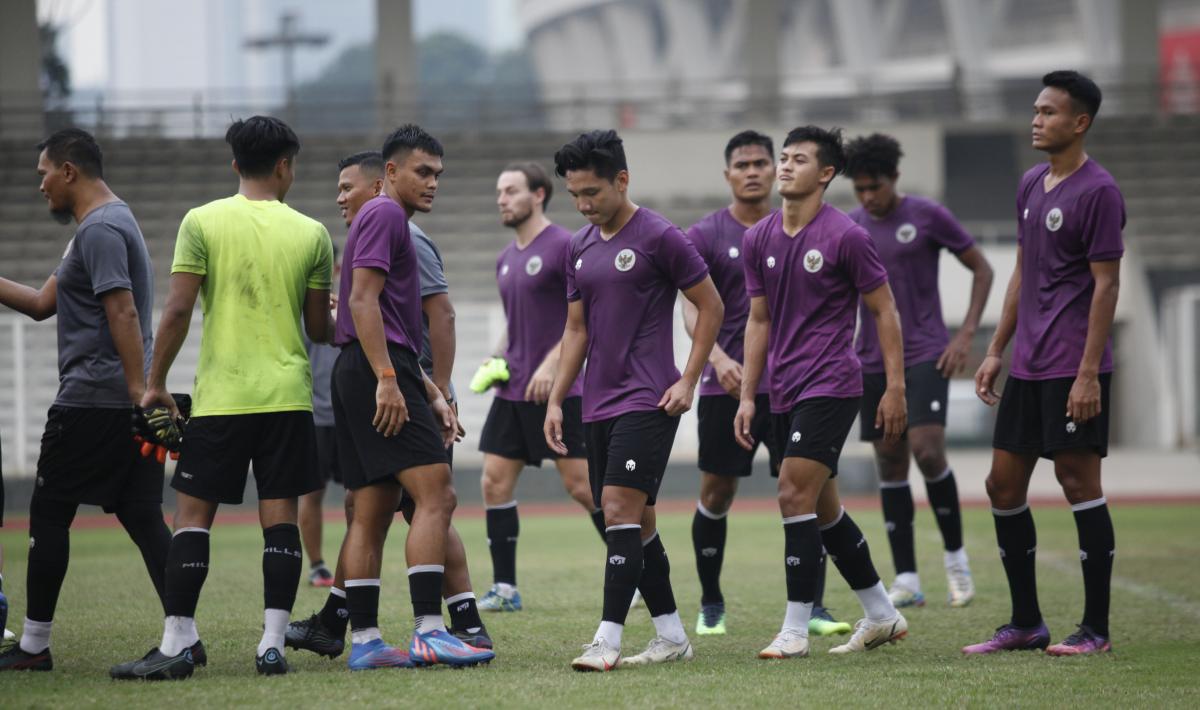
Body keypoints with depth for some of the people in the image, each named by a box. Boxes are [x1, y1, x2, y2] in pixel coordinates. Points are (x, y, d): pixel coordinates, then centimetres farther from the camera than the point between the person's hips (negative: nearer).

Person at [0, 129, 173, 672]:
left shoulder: (99, 230, -12)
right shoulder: (110, 223, 21)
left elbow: (123, 312, -21)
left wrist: (139, 392, -26)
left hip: (91, 399, -9)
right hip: (127, 403, 9)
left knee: (49, 512, 0)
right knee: (142, 516, 5)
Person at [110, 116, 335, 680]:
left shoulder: (203, 222, -2)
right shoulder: (311, 234, 3)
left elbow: (177, 310, -7)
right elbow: (319, 329, 8)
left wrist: (156, 383, 3)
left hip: (220, 395, -1)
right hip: (287, 394, 1)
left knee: (193, 515, 2)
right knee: (279, 518, 3)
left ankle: (177, 647, -4)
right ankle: (272, 644, -2)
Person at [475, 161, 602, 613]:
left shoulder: (563, 246, -9)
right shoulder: (505, 259, 15)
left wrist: (552, 362, -21)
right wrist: (496, 360, 9)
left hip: (558, 389, -8)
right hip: (511, 390, 8)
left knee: (581, 485, -6)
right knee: (494, 482, 1)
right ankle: (504, 588, 5)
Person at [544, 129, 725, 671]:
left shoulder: (658, 237, -8)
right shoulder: (580, 247, 13)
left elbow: (711, 307, -3)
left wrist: (688, 381, -9)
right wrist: (555, 400, 12)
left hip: (647, 401, -7)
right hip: (598, 404, 8)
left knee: (621, 509, -16)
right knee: (634, 520, 9)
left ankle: (608, 639, -19)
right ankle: (671, 635, 17)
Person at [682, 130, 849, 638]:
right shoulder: (706, 235, 0)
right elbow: (693, 310, -8)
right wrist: (718, 357, -25)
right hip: (726, 385, -1)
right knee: (716, 494, 4)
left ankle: (812, 607, -4)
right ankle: (711, 605, 20)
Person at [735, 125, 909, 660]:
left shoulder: (845, 236, -10)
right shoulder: (759, 240, 8)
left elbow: (884, 310, -5)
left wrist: (895, 386, -8)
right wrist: (747, 396, 11)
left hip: (831, 385, -7)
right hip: (785, 392, 7)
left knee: (795, 495, -15)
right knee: (821, 507, 12)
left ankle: (795, 630, -11)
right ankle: (881, 615, 25)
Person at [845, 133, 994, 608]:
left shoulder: (927, 216, -4)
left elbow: (981, 269, 1)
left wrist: (966, 335, -7)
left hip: (926, 356, -4)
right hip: (874, 363, 4)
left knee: (927, 451, -18)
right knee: (890, 464, 2)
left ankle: (956, 556, 1)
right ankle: (906, 581, 4)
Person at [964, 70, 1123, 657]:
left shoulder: (1098, 191, -10)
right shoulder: (1031, 185, 14)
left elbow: (1106, 284, -13)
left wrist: (1088, 374, -17)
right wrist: (996, 352, 17)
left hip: (1073, 370, -8)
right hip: (1028, 367, 8)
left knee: (1079, 483, -5)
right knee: (1003, 485, 8)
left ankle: (1096, 629, 3)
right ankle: (1026, 624, 17)